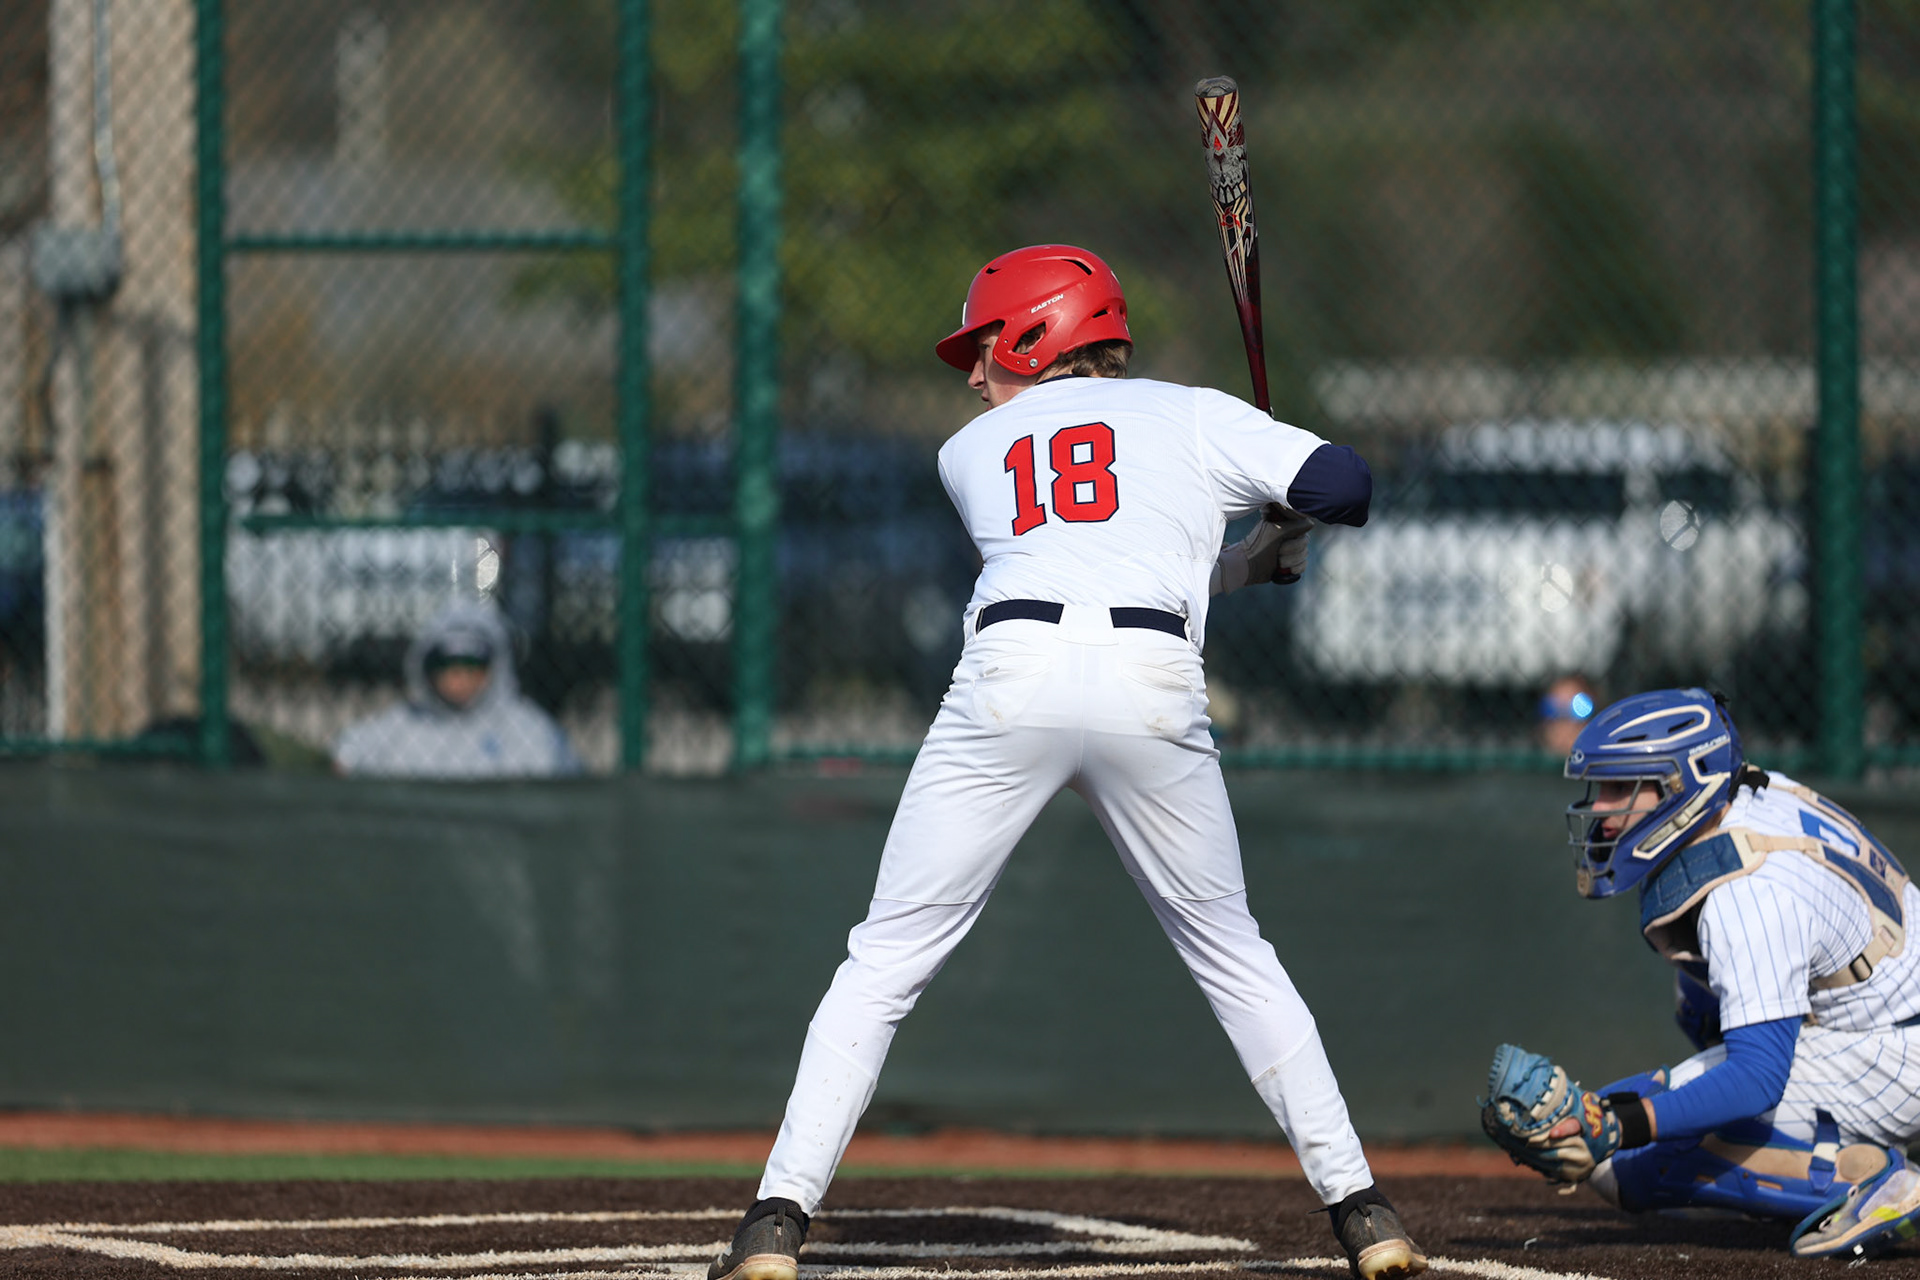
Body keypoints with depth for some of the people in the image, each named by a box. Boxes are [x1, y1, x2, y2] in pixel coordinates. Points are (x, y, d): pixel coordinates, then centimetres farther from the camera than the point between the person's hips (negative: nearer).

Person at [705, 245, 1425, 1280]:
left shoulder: (971, 451, 26)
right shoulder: (1194, 418, 21)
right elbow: (1344, 485, 10)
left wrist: (1251, 563, 42)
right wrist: (1279, 523, 33)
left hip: (1012, 681, 0)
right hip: (1155, 690, 0)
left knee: (885, 960, 6)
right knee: (1231, 953, 17)